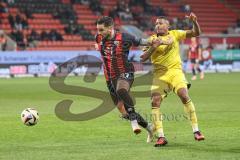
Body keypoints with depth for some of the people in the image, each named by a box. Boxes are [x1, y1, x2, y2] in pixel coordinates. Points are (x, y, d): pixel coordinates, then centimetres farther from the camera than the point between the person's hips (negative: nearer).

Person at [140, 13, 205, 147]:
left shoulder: (175, 34, 8)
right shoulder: (152, 39, 7)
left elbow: (196, 33, 5)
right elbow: (143, 58, -2)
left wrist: (195, 22, -14)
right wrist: (154, 46, -14)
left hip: (175, 71, -1)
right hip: (159, 74, 1)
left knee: (184, 96, -22)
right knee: (155, 102, -15)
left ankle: (196, 131, -14)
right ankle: (161, 137, -9)